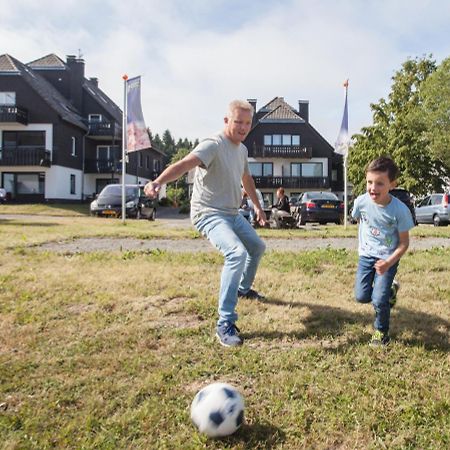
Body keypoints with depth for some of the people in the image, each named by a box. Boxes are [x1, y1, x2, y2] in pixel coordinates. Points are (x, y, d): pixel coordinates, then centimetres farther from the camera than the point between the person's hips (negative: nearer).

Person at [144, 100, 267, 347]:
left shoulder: (242, 149, 8)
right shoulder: (213, 145, -20)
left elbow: (246, 178, 26)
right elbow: (184, 164, -38)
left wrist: (257, 205, 35)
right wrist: (158, 182, -56)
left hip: (233, 214, 10)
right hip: (209, 214, -9)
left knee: (258, 247, 25)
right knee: (237, 253, -31)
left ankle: (244, 288, 52)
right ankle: (225, 324, -25)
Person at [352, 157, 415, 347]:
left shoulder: (400, 210, -24)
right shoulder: (361, 201, -16)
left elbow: (404, 242, -14)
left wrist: (389, 263, -26)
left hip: (388, 258, -3)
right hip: (366, 255, 4)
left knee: (379, 300, -11)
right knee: (361, 296, 1)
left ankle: (381, 331, 19)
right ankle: (389, 290, 32)